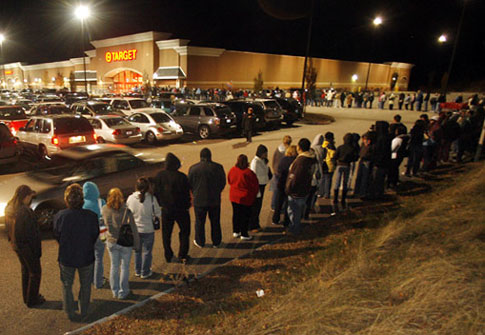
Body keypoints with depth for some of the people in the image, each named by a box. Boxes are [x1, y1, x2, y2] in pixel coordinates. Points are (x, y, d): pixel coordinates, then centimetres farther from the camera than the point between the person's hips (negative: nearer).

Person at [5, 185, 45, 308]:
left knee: (25, 270, 25)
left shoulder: (9, 209, -3)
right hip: (27, 247, -8)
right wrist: (37, 251, -15)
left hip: (16, 245, 8)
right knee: (35, 272, 11)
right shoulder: (26, 212, -29)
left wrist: (12, 241, 19)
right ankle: (32, 300, 23)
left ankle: (26, 297, 39)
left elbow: (8, 228, 8)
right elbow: (32, 233, -25)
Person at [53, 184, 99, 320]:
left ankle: (70, 313, 39)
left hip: (66, 258, 1)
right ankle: (83, 311, 39)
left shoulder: (60, 216, -20)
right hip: (86, 257, 0)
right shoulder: (91, 216, -22)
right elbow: (95, 237, -8)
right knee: (85, 286, 23)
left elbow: (57, 236, -5)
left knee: (67, 286, 25)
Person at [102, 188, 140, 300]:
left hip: (111, 242, 3)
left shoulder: (104, 210, -11)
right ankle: (123, 293, 25)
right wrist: (137, 245, -3)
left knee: (114, 266, 19)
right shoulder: (126, 212, -22)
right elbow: (133, 230, -15)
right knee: (125, 267, 13)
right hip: (125, 243, -3)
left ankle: (115, 291, 32)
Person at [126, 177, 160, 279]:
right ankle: (145, 272, 28)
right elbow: (158, 213, -11)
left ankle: (137, 271, 38)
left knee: (137, 250, 23)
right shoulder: (151, 199, -21)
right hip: (148, 229, -3)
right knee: (147, 251, 16)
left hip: (134, 229, 3)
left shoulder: (130, 198, -13)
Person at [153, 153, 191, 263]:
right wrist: (187, 205, 3)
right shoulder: (181, 177, -18)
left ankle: (168, 256, 23)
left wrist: (160, 204, 14)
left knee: (166, 233, 17)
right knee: (184, 231, 14)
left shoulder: (158, 176, -5)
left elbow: (156, 192, 3)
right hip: (181, 209, -3)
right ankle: (183, 255, 14)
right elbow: (186, 193, -12)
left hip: (166, 209, 3)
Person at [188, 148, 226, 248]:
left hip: (199, 200, -1)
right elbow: (223, 182, 2)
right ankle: (216, 242, 25)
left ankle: (200, 242, 26)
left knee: (200, 222, 14)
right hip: (215, 200, 1)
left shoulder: (193, 168, -8)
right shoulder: (218, 167, -7)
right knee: (215, 222, 14)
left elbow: (190, 184, 1)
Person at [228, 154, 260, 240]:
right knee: (245, 216, 7)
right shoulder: (249, 173, -22)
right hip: (245, 198, -5)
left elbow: (229, 181, 11)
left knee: (236, 214, 18)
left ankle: (236, 231, 30)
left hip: (234, 197, 6)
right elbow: (255, 185, -12)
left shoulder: (232, 170, -6)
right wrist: (254, 194, 7)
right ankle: (244, 234, 13)